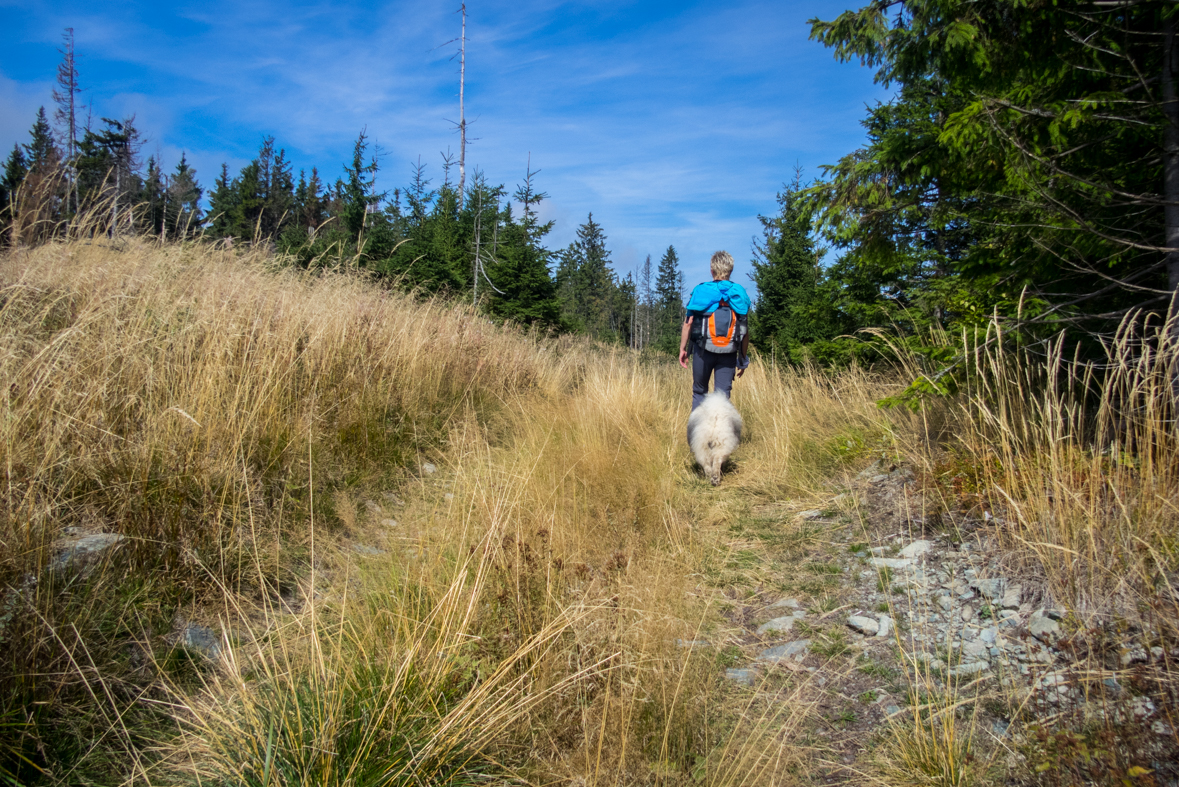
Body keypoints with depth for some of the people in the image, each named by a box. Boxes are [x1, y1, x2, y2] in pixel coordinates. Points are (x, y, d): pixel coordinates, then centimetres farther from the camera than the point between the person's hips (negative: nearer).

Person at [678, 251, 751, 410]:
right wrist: (743, 358, 10)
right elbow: (745, 330, 1)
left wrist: (683, 349, 6)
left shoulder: (700, 291, -3)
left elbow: (688, 323, -5)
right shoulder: (740, 294, 1)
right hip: (728, 353, 1)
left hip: (703, 350, 0)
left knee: (699, 392, 16)